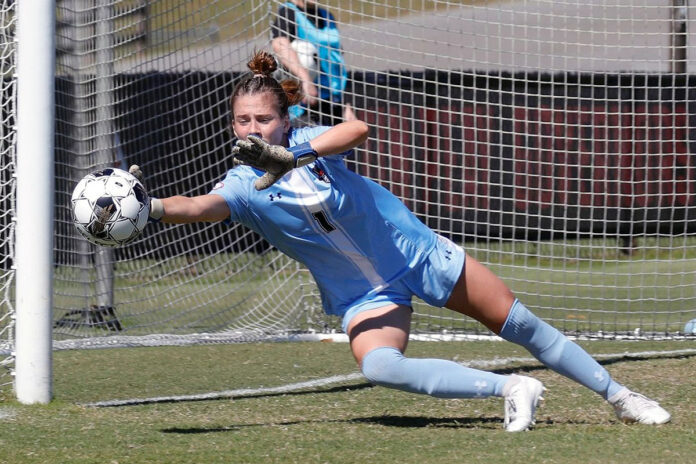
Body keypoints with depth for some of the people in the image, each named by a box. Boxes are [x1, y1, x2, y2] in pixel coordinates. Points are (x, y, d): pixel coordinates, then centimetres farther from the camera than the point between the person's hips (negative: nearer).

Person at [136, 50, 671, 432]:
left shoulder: (305, 140, -16)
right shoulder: (243, 187, -13)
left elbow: (357, 129, -39)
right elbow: (199, 206, -34)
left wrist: (289, 156, -51)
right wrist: (149, 207, -55)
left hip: (416, 250, -1)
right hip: (365, 295, 1)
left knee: (522, 326, 7)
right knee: (378, 365, -29)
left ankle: (619, 395, 26)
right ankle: (511, 389, -20)